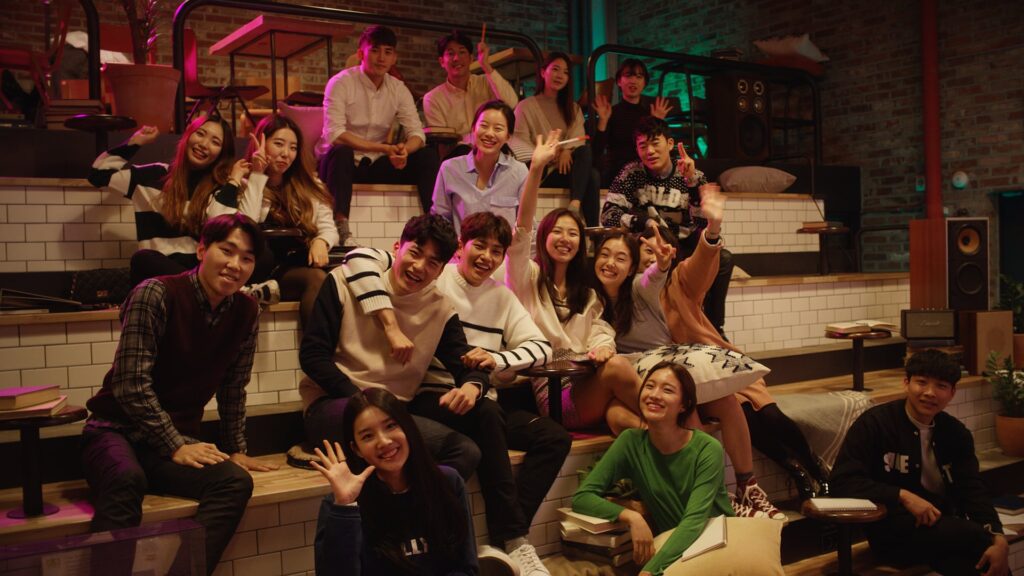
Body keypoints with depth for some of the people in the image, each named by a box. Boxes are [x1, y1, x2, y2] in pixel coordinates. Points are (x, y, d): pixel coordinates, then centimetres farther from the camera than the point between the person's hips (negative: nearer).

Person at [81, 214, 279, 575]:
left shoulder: (246, 312, 2)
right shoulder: (156, 294, -14)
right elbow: (131, 383, -18)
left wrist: (236, 450, 13)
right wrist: (176, 447, -17)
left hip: (180, 441, 4)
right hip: (117, 429, -4)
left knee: (236, 481, -25)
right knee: (127, 478, -38)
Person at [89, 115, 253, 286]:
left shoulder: (220, 186, 10)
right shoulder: (157, 175, 15)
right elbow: (99, 174, 16)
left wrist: (234, 181, -3)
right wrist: (134, 143, 16)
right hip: (159, 272, 2)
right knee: (143, 258, -36)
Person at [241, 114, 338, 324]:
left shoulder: (309, 185, 19)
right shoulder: (245, 184, 8)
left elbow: (328, 227, 12)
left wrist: (321, 242, -13)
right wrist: (258, 175, -8)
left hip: (302, 263, 4)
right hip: (266, 269, -4)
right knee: (317, 278, -36)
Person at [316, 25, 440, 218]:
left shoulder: (399, 89, 5)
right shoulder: (341, 83, -10)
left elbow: (417, 133, -2)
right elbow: (334, 134, -22)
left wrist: (404, 149, -28)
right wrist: (385, 148, -29)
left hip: (376, 166, 5)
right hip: (342, 163, -5)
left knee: (428, 155, -12)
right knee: (341, 151, -38)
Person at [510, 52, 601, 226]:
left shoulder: (573, 109, 22)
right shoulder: (526, 106, 7)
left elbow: (578, 137, 3)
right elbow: (520, 142, -4)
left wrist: (567, 150, -21)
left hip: (566, 165, 4)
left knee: (585, 150, -31)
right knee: (592, 176, -31)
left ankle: (575, 205, -47)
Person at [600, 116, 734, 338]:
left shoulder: (693, 177, -2)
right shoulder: (632, 174, -4)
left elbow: (706, 225, -14)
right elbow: (608, 215, -13)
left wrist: (693, 182, -25)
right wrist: (646, 223, -27)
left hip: (684, 249, 1)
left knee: (723, 259, -23)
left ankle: (714, 327, -5)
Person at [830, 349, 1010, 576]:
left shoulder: (957, 433, 9)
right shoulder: (874, 423, -6)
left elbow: (972, 491, 0)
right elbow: (843, 481, -13)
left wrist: (999, 539, -18)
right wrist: (903, 495, -23)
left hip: (943, 525, 4)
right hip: (893, 530, -4)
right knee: (978, 537, -27)